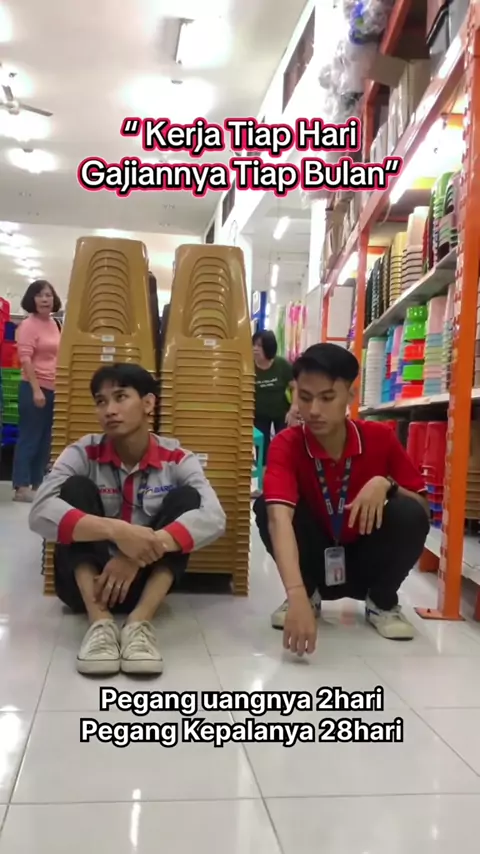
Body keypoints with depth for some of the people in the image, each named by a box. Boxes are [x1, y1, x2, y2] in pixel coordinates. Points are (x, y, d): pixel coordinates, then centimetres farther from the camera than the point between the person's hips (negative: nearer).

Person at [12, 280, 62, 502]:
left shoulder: (54, 324, 13)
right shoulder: (29, 324, -9)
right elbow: (25, 359, -16)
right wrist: (36, 389, -21)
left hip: (53, 389, 8)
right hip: (34, 388, -8)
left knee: (45, 440, 11)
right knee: (29, 438, -5)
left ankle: (37, 484, 19)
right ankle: (21, 487, 0)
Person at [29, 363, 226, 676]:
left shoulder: (176, 459, -7)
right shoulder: (83, 453, -9)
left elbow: (214, 518, -25)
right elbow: (41, 512, -27)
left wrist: (145, 549, -39)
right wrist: (115, 531, -42)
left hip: (147, 581, 0)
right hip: (88, 581, 0)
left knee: (185, 497, -19)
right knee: (77, 488, -20)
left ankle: (140, 622, -31)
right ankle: (100, 622, -32)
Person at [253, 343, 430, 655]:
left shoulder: (381, 438, -13)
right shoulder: (287, 444, -20)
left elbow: (423, 507, -7)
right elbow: (280, 517, -38)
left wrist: (386, 484, -30)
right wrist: (298, 595, -53)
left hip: (366, 564, 1)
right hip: (315, 566, -1)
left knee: (409, 513, -27)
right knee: (266, 507, -26)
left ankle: (382, 600, 0)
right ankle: (310, 593, -2)